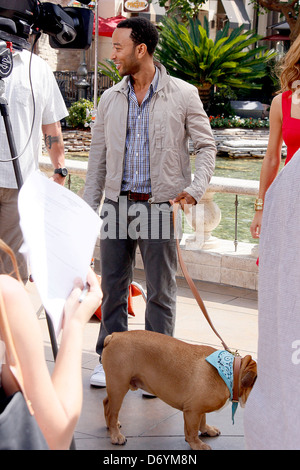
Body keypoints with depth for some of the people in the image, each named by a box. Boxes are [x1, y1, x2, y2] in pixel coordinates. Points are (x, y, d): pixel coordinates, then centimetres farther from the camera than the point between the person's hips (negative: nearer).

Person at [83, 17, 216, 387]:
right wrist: (89, 207, 7)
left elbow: (206, 146, 2)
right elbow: (98, 157, 11)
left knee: (161, 290, 4)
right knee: (112, 286, 9)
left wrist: (196, 188, -14)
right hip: (118, 203, 4)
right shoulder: (111, 99, 9)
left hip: (160, 204, -3)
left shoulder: (183, 95, -2)